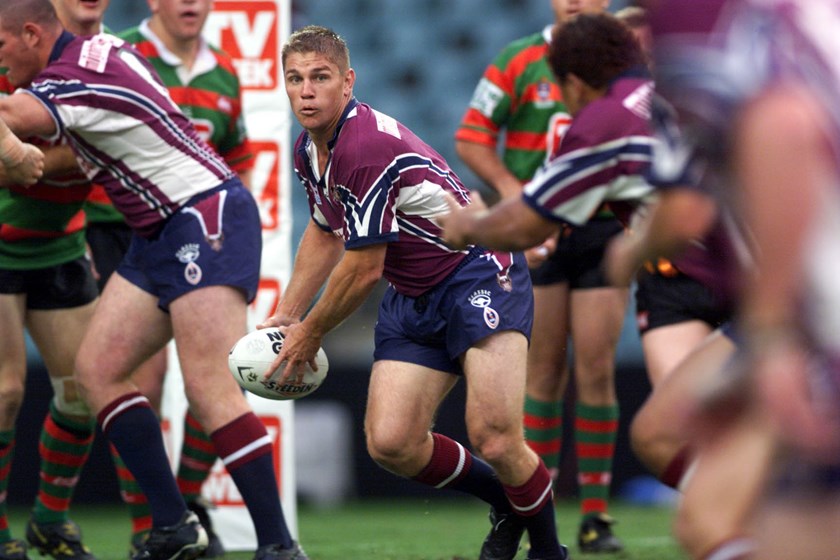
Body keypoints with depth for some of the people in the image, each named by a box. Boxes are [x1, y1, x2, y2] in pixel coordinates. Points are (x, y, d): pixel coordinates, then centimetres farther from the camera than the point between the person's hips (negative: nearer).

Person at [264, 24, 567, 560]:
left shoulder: (368, 146, -24)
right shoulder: (309, 150, 6)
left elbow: (362, 270, -18)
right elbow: (325, 232, 26)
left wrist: (310, 335, -2)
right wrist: (287, 313, 23)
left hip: (479, 272, -9)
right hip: (412, 297, 9)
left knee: (494, 438, -23)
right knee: (390, 444, -7)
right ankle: (506, 501, 19)